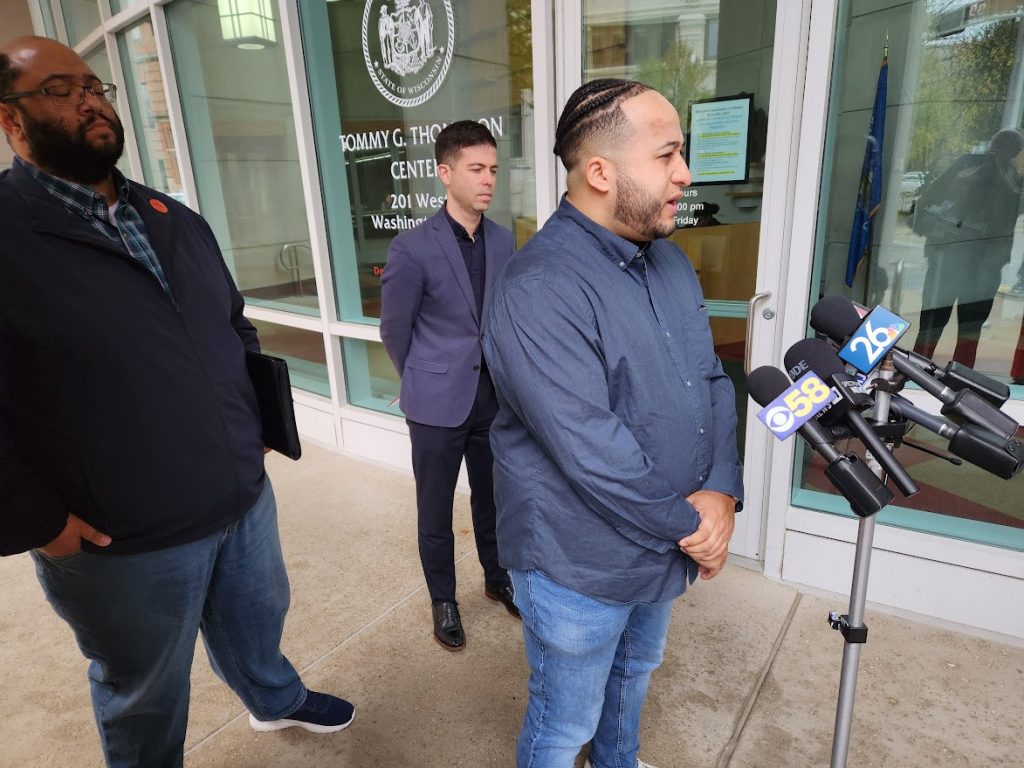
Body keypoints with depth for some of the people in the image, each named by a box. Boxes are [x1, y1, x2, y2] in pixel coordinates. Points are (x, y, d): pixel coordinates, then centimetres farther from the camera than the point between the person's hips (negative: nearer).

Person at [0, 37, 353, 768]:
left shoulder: (177, 221, 7)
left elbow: (236, 326, 16)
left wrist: (255, 423, 10)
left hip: (246, 498, 6)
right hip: (121, 544, -5)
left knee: (256, 621, 29)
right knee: (146, 700, 19)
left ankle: (277, 700, 59)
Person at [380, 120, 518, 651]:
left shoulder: (503, 241, 0)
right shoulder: (412, 249, -15)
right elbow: (394, 329, -4)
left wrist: (502, 375, 12)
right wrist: (424, 384, 7)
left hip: (494, 396, 4)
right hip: (438, 403, -4)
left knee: (492, 498, 20)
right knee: (435, 510, 13)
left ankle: (498, 579, 43)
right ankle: (443, 600, 34)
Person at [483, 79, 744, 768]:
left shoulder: (670, 260, 2)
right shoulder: (541, 290, -27)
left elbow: (713, 381, 3)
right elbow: (592, 454, -29)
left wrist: (722, 492, -11)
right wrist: (690, 527, -16)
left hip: (663, 550, 9)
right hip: (582, 566, -8)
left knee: (635, 672, 32)